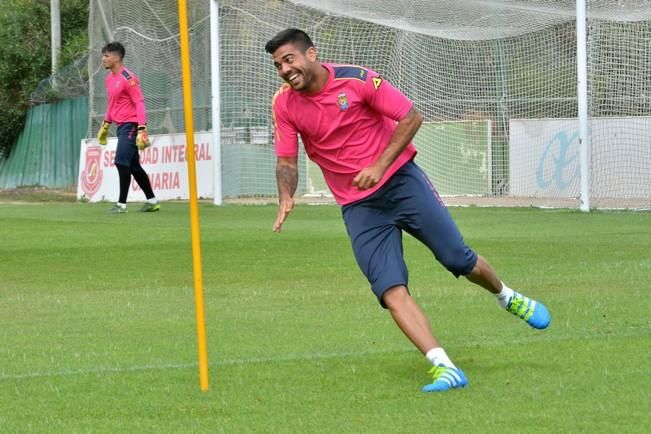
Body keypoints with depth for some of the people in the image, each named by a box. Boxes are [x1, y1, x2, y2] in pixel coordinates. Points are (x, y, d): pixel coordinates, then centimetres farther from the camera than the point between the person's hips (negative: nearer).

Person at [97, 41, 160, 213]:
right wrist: (105, 125, 25)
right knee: (133, 166, 13)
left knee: (121, 161, -16)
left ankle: (122, 204, -15)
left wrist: (142, 129, -24)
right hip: (121, 127, 9)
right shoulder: (109, 78, 13)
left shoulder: (128, 78, -15)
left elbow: (139, 103, -18)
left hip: (131, 125, -9)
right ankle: (152, 201, 22)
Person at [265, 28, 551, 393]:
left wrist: (380, 165, -17)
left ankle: (509, 298, 31)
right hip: (358, 206, 2)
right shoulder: (284, 104, -4)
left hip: (399, 179, -2)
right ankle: (445, 369, -20)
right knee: (391, 291, -15)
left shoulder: (356, 79, -14)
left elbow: (411, 116, -8)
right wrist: (286, 198, -20)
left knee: (459, 260, -2)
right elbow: (287, 161, 2)